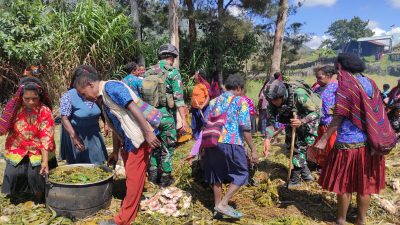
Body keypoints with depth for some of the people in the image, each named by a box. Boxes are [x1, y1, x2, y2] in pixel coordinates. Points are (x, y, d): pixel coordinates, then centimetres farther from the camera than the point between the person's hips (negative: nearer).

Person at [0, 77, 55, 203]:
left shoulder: (45, 111, -15)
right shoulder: (13, 107, -9)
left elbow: (46, 137, -19)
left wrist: (45, 161, -25)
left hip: (38, 151, -2)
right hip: (17, 150, 2)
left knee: (35, 173, -17)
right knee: (13, 173, -12)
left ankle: (40, 200, 13)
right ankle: (13, 197, 22)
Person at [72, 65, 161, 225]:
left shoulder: (111, 87, -13)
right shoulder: (102, 99, 15)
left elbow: (133, 108, -22)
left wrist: (148, 133, -26)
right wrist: (115, 151, 24)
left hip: (139, 138, -10)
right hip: (128, 141, 10)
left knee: (134, 178, 1)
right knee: (132, 177, 19)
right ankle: (130, 211, 34)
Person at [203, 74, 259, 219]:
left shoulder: (214, 101, 17)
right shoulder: (240, 101, 1)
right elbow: (245, 128, -8)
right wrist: (253, 150, -4)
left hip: (212, 142, 6)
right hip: (231, 143, -6)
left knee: (217, 175, 19)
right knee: (241, 174, 9)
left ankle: (217, 205, 28)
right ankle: (223, 204, 2)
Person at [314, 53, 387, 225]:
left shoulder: (346, 86, -11)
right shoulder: (371, 84, 8)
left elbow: (339, 117, -15)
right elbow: (377, 114, 12)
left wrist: (323, 139, -12)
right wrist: (375, 138, 21)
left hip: (349, 143, -6)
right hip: (369, 142, 7)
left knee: (344, 184, 7)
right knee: (365, 183, 15)